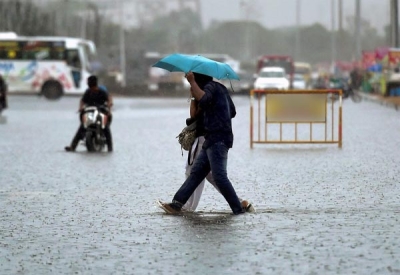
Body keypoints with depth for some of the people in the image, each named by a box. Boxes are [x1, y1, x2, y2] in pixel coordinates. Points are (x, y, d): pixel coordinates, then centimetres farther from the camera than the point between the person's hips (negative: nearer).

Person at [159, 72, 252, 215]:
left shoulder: (211, 86, -8)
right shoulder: (220, 88, 21)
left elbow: (203, 99, -32)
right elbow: (232, 112, 27)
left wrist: (192, 82, -23)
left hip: (218, 140, -10)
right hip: (213, 140, 10)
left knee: (220, 176, -12)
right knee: (196, 172, 7)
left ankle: (238, 208, -10)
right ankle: (177, 204, 5)